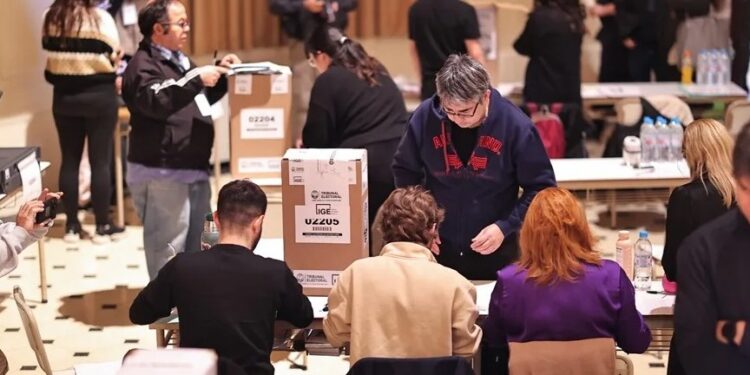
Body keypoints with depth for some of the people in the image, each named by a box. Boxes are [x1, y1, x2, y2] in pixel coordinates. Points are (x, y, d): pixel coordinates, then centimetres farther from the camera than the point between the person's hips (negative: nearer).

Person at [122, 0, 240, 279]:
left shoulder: (179, 60, 18)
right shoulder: (143, 66, -12)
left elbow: (202, 99, 31)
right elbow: (157, 102, -30)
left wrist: (220, 74, 14)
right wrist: (196, 79, -31)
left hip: (194, 171, 10)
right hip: (161, 176, -10)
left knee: (198, 249, 17)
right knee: (168, 254, -7)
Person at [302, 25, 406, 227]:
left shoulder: (328, 81, 0)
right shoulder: (377, 71, 21)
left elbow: (317, 138, 0)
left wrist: (306, 147, 25)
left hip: (368, 166, -6)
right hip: (403, 159, 6)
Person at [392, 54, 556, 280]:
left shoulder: (514, 124, -17)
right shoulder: (425, 116, -13)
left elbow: (541, 186, -8)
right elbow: (404, 170, 4)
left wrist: (506, 227, -17)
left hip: (496, 253, -1)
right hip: (436, 248, 1)